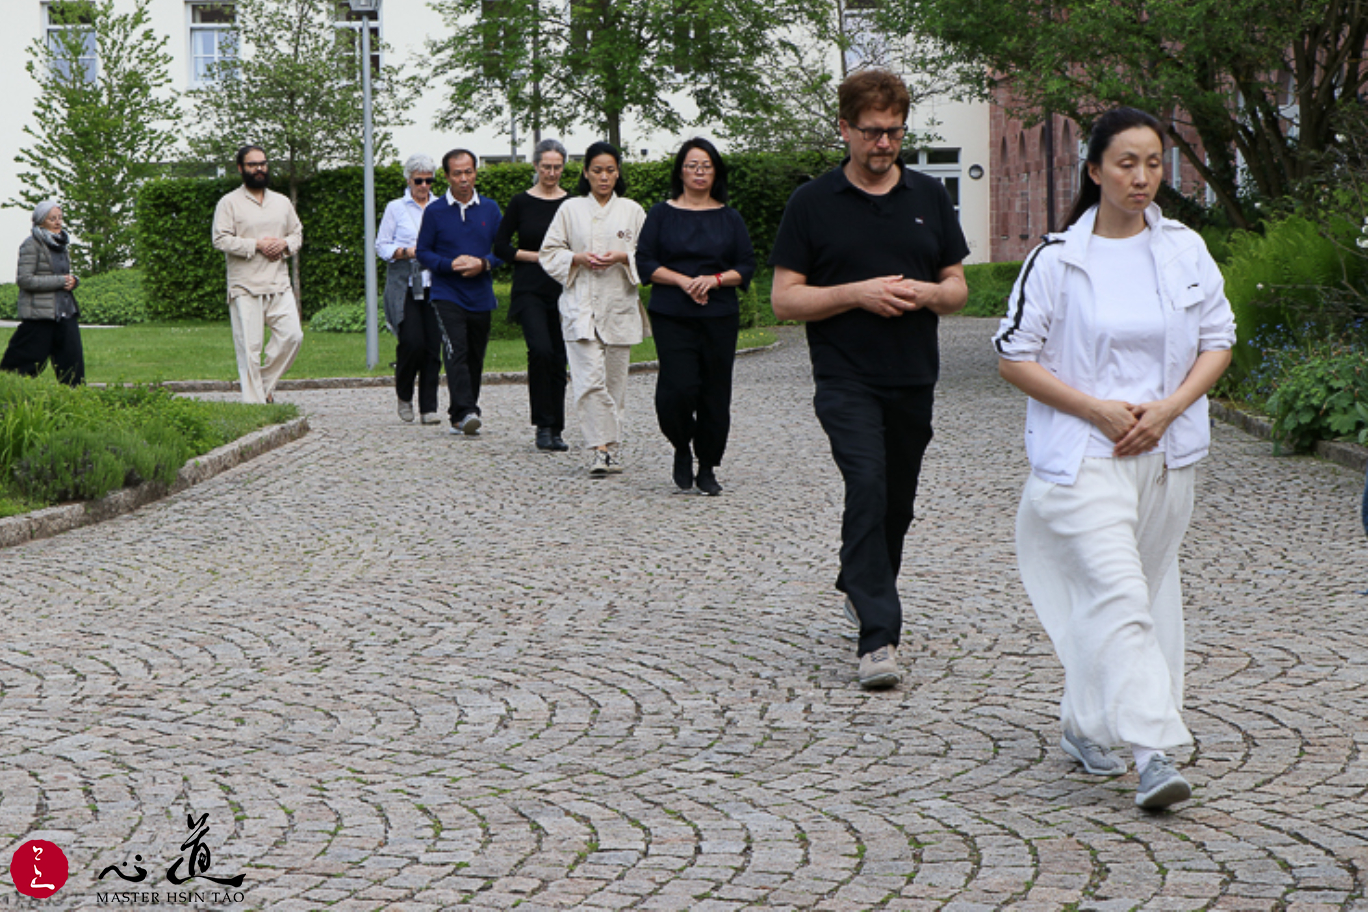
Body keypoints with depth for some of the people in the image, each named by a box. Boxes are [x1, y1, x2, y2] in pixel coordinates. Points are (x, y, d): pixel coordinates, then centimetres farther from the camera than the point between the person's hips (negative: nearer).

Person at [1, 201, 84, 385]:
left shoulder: (60, 244, 15)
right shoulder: (31, 245, -8)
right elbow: (25, 280, -16)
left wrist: (73, 280, 1)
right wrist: (60, 281, -16)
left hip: (66, 312, 7)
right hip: (39, 314, -7)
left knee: (73, 359, 0)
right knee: (30, 363, -2)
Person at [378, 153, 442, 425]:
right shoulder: (395, 208, 7)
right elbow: (382, 246, 5)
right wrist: (407, 252, -12)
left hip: (434, 286, 2)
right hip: (405, 287, -2)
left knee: (434, 346, -4)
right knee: (412, 341, -14)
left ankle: (428, 407, 3)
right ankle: (404, 396, 11)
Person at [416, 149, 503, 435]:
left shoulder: (490, 208, 9)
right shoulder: (434, 211, 1)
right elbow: (423, 252, 3)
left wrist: (483, 264, -9)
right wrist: (450, 265, -14)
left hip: (481, 296, 3)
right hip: (447, 295, -3)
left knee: (475, 358, 8)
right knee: (457, 352, -19)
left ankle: (461, 416, 20)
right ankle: (464, 412, -26)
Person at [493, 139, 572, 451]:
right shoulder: (521, 203, 2)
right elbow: (501, 247, 3)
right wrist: (537, 256, -7)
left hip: (563, 290, 2)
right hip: (530, 290, -2)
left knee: (559, 359, 3)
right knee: (540, 350, -21)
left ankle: (556, 430, 14)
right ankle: (543, 425, -12)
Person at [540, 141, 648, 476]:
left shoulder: (632, 211, 9)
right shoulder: (570, 210, 7)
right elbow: (550, 254, 8)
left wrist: (623, 257, -10)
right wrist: (578, 258, -9)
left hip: (620, 306, 1)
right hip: (580, 306, -1)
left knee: (615, 381, 5)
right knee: (590, 379, -14)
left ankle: (612, 448, 17)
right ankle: (600, 449, -16)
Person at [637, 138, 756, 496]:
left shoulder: (730, 218, 10)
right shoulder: (662, 214, 6)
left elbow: (746, 266, 7)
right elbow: (645, 262, 2)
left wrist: (715, 280, -11)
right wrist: (682, 281, -12)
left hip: (720, 317, 2)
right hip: (672, 317, -2)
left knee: (715, 393, 1)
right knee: (678, 387, -16)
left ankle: (707, 467, 14)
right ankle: (682, 449, 11)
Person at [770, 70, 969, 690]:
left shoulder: (930, 198, 10)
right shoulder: (813, 203, -1)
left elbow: (958, 288, 13)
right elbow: (784, 299, -3)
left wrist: (927, 293, -10)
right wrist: (858, 294, -15)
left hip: (914, 380, 4)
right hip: (846, 380, -4)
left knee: (897, 500, 13)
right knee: (868, 487, -20)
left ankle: (860, 587, 40)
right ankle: (878, 637, -22)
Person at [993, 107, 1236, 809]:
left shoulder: (1186, 251, 6)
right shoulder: (1057, 258, -4)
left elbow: (1218, 340, 10)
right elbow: (1013, 356, -3)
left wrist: (1169, 407, -7)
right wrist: (1097, 409, -12)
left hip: (1166, 454, 5)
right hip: (1083, 455, -5)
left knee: (1147, 589, 12)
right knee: (1117, 592, -16)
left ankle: (1085, 725, 29)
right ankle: (1153, 750, -20)